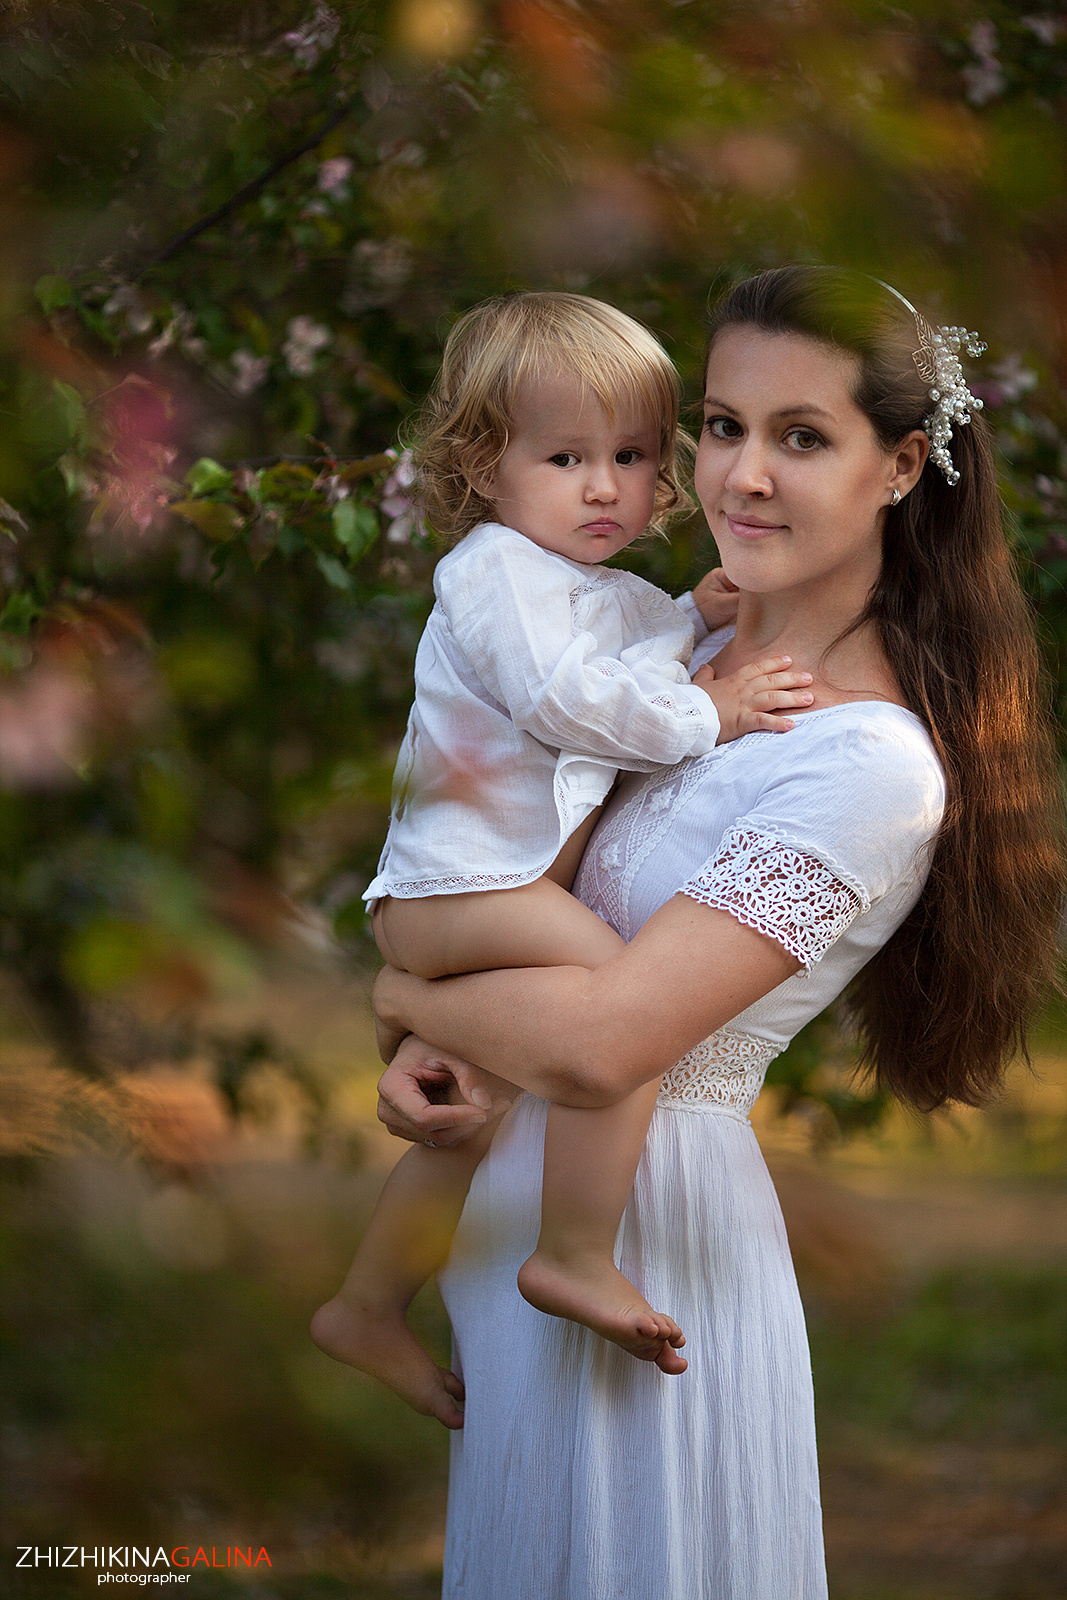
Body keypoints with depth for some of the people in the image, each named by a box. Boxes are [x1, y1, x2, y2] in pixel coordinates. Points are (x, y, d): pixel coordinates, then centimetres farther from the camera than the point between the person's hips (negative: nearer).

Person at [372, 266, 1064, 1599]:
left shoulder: (876, 767, -25)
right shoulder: (696, 642, 2)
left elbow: (602, 1040, -29)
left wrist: (402, 998, -11)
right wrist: (430, 1048, -9)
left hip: (644, 1213, -8)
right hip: (521, 1179, 8)